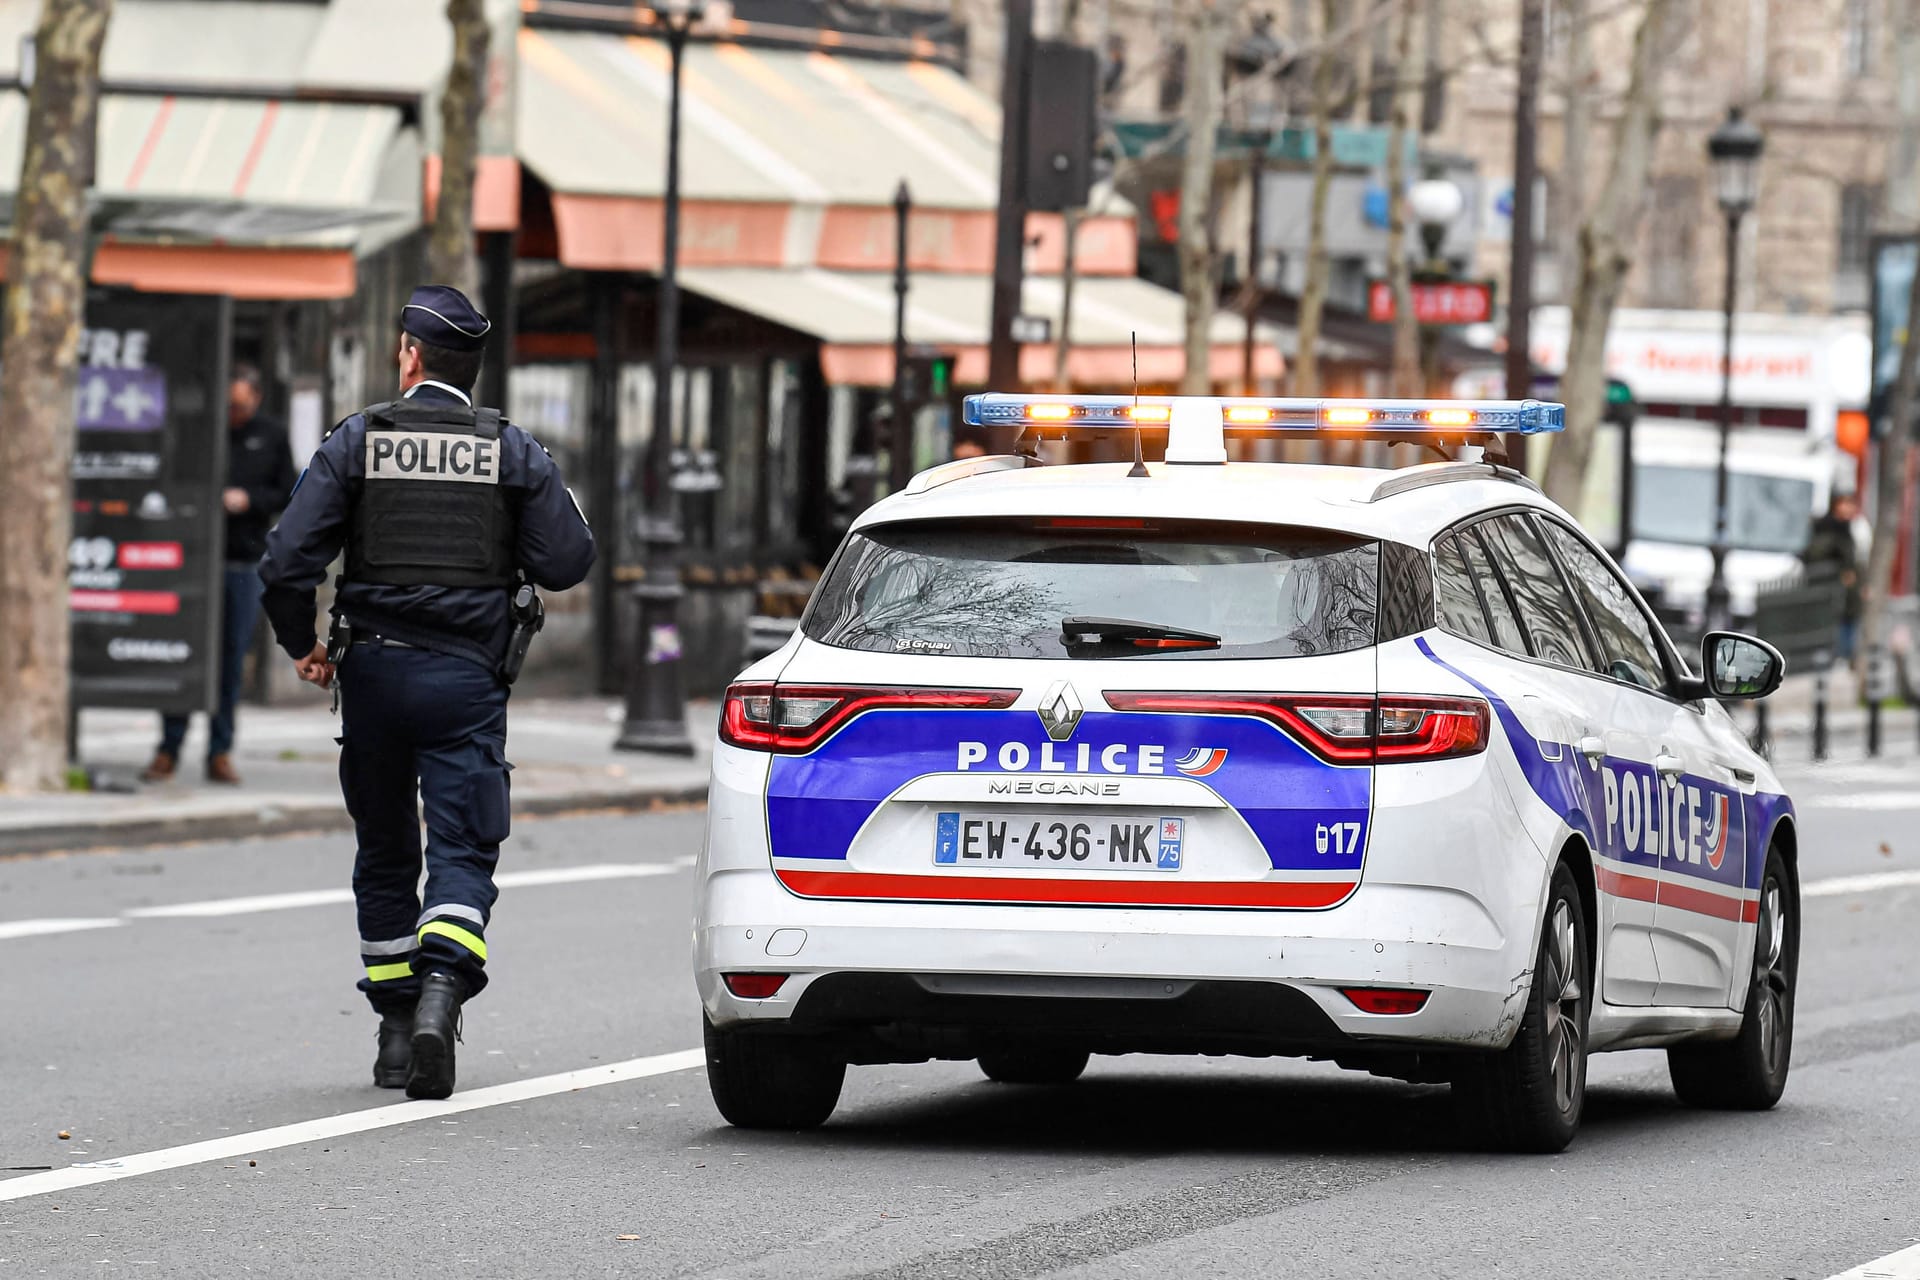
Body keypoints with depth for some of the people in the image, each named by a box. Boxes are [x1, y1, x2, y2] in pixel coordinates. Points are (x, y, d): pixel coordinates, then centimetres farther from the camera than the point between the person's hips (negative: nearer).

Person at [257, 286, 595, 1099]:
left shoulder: (357, 442, 0)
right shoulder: (512, 452, 2)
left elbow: (288, 562, -7)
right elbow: (568, 561, -3)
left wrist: (301, 644, 10)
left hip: (374, 669, 1)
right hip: (467, 679, -1)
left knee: (384, 856, 13)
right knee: (462, 851, -2)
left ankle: (396, 1032, 16)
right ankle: (439, 995, -27)